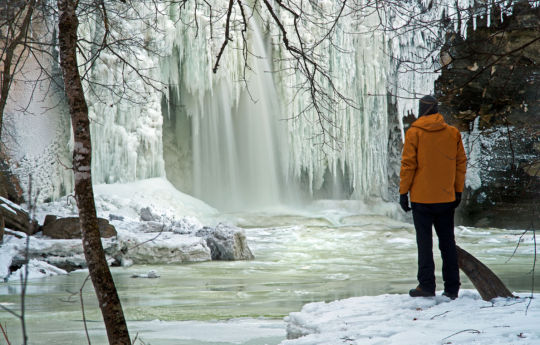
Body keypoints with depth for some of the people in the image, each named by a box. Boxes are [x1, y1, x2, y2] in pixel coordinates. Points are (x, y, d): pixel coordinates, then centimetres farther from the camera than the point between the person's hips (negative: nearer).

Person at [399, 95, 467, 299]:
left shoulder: (414, 133, -7)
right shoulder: (453, 133, 4)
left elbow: (408, 165, -8)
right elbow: (461, 163, 7)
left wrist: (403, 192, -3)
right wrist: (458, 191, 14)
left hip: (422, 198, -3)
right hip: (446, 198, 4)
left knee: (424, 241, 2)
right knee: (447, 241, 10)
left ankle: (426, 285, -1)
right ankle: (452, 288, 10)